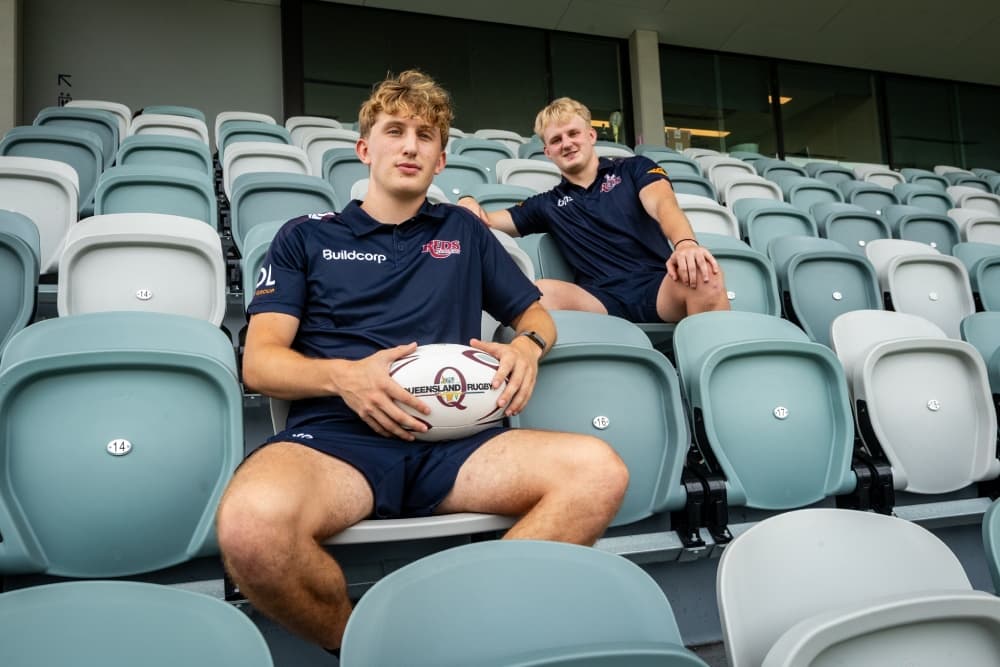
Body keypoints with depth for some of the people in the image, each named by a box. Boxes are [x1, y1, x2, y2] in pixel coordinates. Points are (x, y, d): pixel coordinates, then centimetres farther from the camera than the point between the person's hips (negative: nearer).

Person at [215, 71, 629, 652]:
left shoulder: (465, 232, 26)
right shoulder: (307, 237, 19)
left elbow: (536, 314, 29)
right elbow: (260, 362, 10)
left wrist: (527, 345, 3)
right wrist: (343, 376, -11)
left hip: (455, 440, 2)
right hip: (336, 435, -1)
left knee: (599, 471, -26)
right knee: (251, 521, -36)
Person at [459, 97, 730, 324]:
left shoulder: (634, 169, 16)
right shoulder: (547, 204, 23)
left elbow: (663, 205, -4)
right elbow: (486, 221, 25)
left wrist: (685, 243, -28)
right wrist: (469, 203, 0)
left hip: (659, 286, 0)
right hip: (604, 301, 1)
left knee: (702, 273, -35)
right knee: (541, 292, -31)